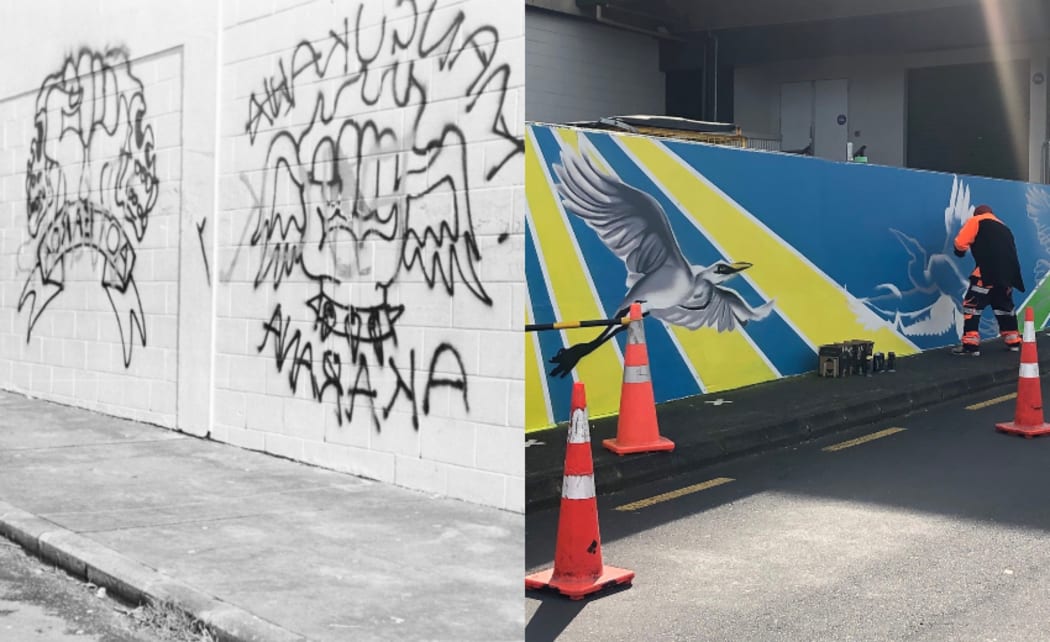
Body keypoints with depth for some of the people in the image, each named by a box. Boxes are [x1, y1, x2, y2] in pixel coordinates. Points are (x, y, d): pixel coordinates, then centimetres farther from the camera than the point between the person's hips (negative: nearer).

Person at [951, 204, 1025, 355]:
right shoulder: (1003, 228, 29)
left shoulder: (976, 221, 9)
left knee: (972, 304, -3)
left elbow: (960, 242, -1)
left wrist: (960, 250, 19)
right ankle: (1013, 341, 31)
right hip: (1009, 271, 7)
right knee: (1004, 304, 24)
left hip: (990, 270, -7)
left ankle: (970, 345, -9)